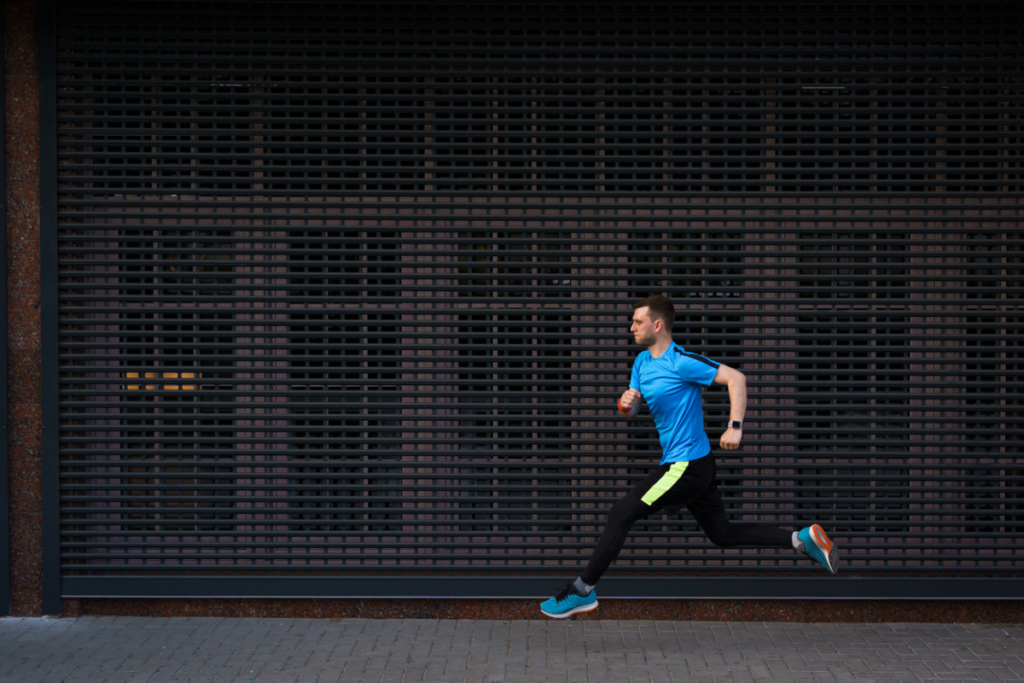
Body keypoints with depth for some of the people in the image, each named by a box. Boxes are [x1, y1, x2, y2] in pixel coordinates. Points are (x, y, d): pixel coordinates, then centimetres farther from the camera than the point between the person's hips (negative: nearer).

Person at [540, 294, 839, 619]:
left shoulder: (681, 362, -16)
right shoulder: (642, 362, 11)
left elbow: (736, 378, -17)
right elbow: (631, 409, 16)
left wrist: (735, 427, -25)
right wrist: (626, 404, -9)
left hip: (687, 466, -10)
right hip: (696, 466, 10)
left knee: (622, 514, -8)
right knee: (723, 534, 15)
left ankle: (582, 591, 0)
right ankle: (802, 539, 17)